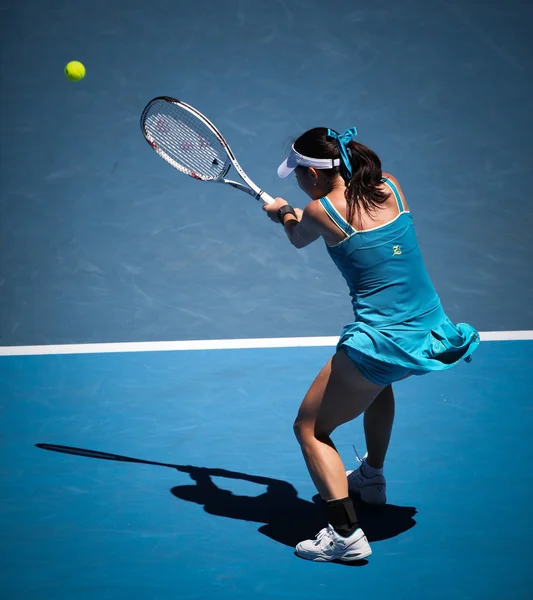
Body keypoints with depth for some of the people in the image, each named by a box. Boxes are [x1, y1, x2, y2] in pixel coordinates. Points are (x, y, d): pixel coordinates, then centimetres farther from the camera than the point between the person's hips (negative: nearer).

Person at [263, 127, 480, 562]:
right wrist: (295, 215, 32)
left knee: (310, 429, 8)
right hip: (434, 332, 8)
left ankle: (346, 534, -6)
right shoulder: (391, 187, 5)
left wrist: (283, 213, 36)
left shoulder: (321, 211, -10)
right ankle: (372, 477, 51)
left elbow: (299, 240, 14)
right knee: (377, 376, 40)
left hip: (384, 341, -7)